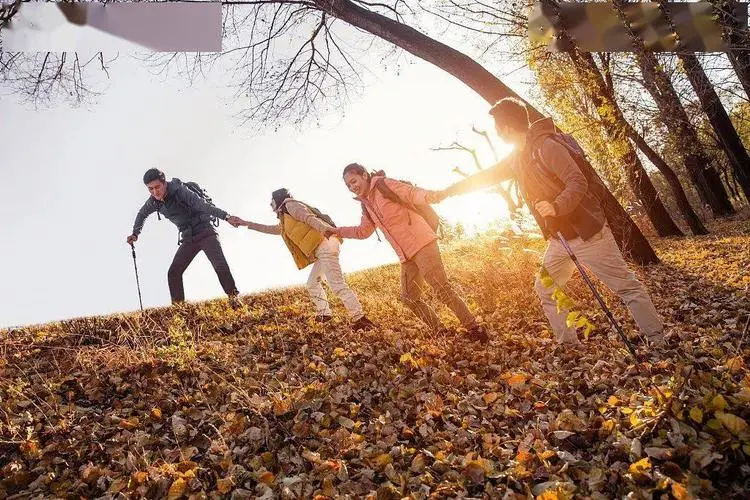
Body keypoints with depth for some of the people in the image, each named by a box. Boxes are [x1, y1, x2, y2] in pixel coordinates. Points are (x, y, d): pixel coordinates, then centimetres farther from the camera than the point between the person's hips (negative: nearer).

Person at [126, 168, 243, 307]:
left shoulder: (180, 190, -19)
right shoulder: (154, 201, 0)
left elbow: (202, 205, -33)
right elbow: (142, 214, 23)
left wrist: (226, 216, -45)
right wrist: (135, 234, 18)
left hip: (206, 233, -6)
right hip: (189, 239, 6)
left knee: (220, 265, -25)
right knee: (173, 272, -6)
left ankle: (234, 298, -20)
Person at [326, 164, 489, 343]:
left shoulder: (385, 185, -5)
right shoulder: (366, 205, 17)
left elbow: (413, 193, -19)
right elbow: (363, 231, 32)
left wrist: (434, 196, -38)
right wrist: (337, 231, 33)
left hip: (421, 244, -9)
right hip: (406, 256, 9)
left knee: (441, 288, -16)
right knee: (410, 298, 7)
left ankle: (475, 329, -10)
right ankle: (442, 332, 14)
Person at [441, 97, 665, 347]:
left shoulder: (546, 146, -18)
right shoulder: (517, 158, 9)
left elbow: (578, 182, -23)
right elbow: (487, 176, 20)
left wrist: (557, 206, -41)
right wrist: (448, 191, 23)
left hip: (587, 232, -9)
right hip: (559, 238, 9)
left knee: (627, 286, 0)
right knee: (545, 289, 11)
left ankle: (658, 342, 11)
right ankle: (568, 343, 19)